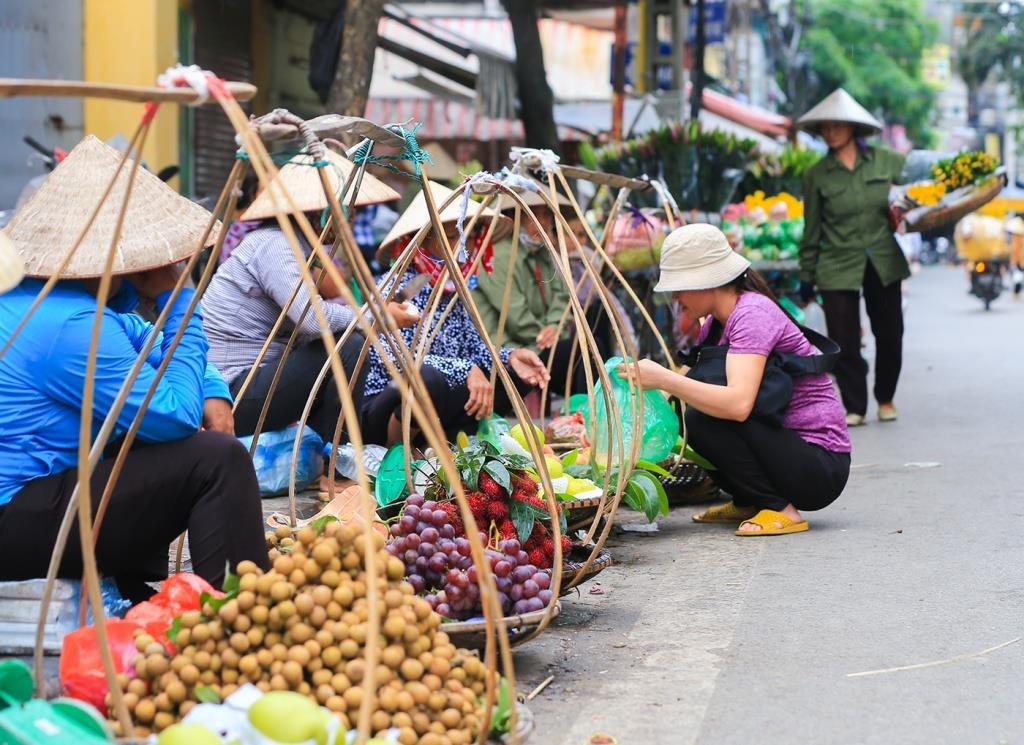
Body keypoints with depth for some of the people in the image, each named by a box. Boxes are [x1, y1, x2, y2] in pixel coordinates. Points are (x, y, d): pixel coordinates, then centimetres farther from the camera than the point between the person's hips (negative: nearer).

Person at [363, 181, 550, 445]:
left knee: (518, 373, 1)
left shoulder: (453, 290, 9)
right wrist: (465, 370, -34)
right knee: (429, 378, -37)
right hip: (382, 411, -8)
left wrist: (508, 357, -11)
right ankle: (395, 444, -10)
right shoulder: (396, 287, -14)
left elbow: (472, 345, 10)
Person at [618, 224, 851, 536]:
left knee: (702, 418, -24)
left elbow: (738, 404, -34)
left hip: (821, 467, -9)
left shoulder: (753, 314, -20)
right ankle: (748, 502, 16)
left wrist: (662, 378, -33)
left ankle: (780, 509, -14)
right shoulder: (718, 321, 9)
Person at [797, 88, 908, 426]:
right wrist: (806, 276, 6)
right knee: (844, 341, -3)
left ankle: (886, 398, 28)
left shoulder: (886, 161, 0)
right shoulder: (816, 175, -1)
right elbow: (812, 231, 4)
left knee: (890, 334, 7)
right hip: (838, 266, -1)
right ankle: (854, 407, 11)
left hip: (883, 262, 1)